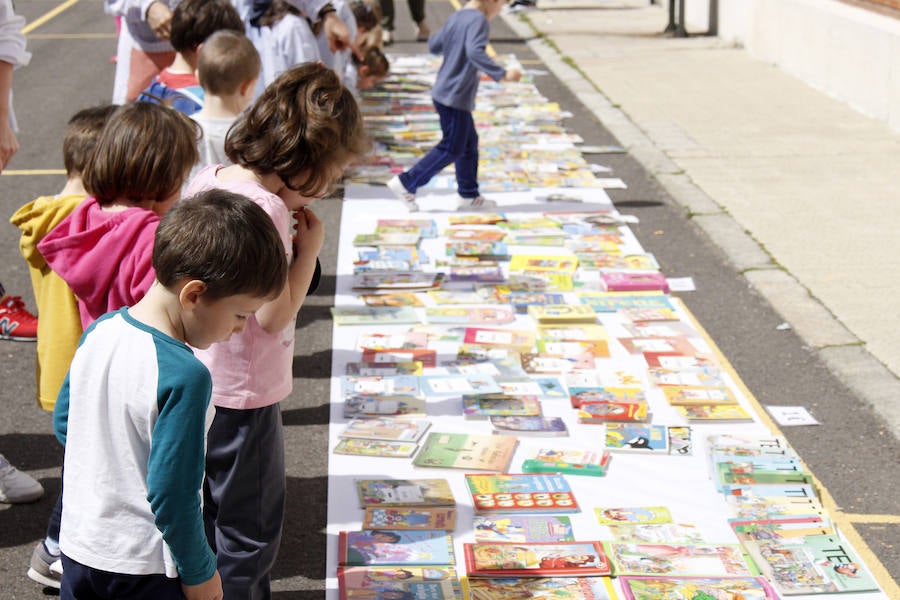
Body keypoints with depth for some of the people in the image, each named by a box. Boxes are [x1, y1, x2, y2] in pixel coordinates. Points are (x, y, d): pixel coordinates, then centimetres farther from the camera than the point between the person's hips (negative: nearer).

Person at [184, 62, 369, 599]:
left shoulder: (208, 181, 1)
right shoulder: (264, 209, -26)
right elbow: (274, 314, -24)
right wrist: (309, 248, -13)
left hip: (202, 380, 9)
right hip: (243, 394, -9)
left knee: (217, 517, 25)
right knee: (250, 534, 7)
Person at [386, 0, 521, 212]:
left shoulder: (455, 18, 10)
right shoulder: (478, 20, -17)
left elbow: (434, 45, 20)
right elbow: (475, 53, -33)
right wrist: (502, 74, -34)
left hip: (443, 92, 10)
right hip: (456, 97, -10)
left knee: (469, 143, 18)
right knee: (451, 149, 0)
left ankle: (469, 196, 24)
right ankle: (405, 183, 2)